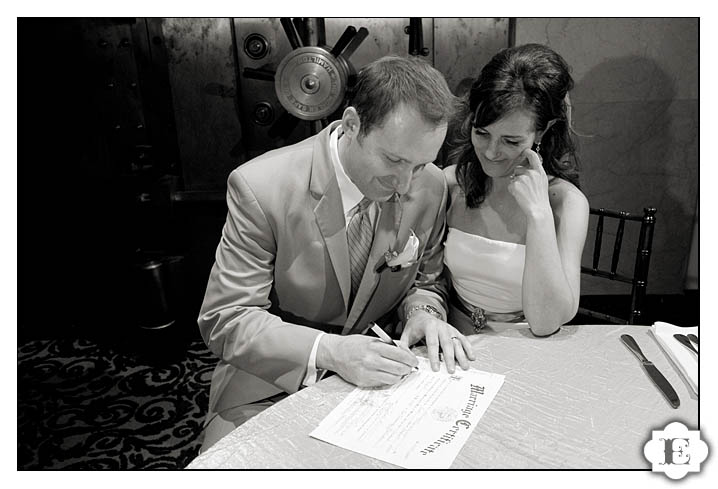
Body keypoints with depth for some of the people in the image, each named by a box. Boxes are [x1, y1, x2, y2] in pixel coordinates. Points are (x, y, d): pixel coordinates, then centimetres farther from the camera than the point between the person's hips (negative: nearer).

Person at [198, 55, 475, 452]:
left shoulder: (431, 188, -8)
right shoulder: (261, 187, -21)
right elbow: (224, 321, -18)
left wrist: (423, 311, -16)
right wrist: (328, 350, -31)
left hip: (377, 374, 3)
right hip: (274, 381, -2)